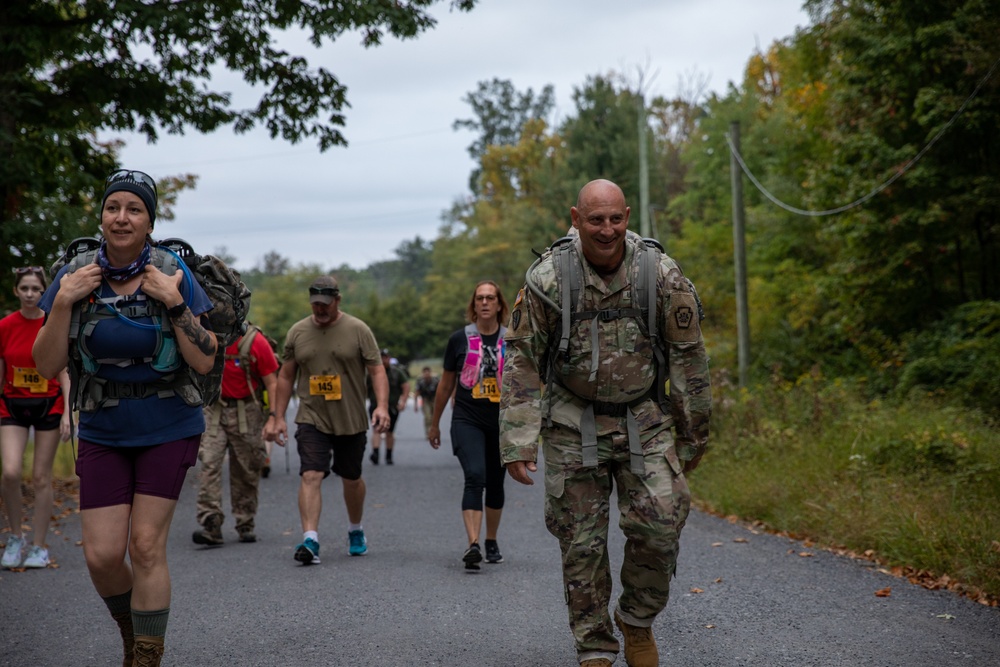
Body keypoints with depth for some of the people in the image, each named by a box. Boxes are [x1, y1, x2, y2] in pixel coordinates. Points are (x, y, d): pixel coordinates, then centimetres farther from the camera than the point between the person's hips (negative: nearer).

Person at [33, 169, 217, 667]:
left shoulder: (174, 277, -8)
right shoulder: (75, 278, -3)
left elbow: (204, 362, -10)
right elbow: (47, 367, -5)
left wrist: (173, 303, -21)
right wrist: (63, 302, -17)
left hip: (168, 429, -2)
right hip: (102, 433, 2)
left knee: (146, 546, -8)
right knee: (102, 555, -2)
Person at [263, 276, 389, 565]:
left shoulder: (358, 330, -2)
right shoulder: (297, 332, 5)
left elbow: (377, 370, -4)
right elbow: (285, 376, 11)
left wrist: (382, 405, -19)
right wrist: (277, 417, 8)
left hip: (351, 422, 0)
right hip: (311, 419, 0)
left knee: (352, 478, 13)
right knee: (310, 476, -16)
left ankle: (355, 530, 36)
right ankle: (310, 539, -21)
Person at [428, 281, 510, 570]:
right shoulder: (459, 339, 2)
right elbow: (446, 384, 12)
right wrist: (434, 424, 16)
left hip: (501, 423, 2)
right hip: (467, 420, -2)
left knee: (495, 484, 12)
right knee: (475, 476, -21)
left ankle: (491, 542, 31)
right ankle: (473, 544, -28)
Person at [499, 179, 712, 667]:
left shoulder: (661, 275, -9)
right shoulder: (548, 279, -11)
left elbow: (688, 355, 1)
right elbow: (521, 361, -6)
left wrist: (694, 434, 6)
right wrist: (517, 442, -11)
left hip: (643, 421, 1)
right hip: (574, 425, 0)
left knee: (661, 523, -13)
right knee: (582, 542, 1)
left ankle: (637, 621, 13)